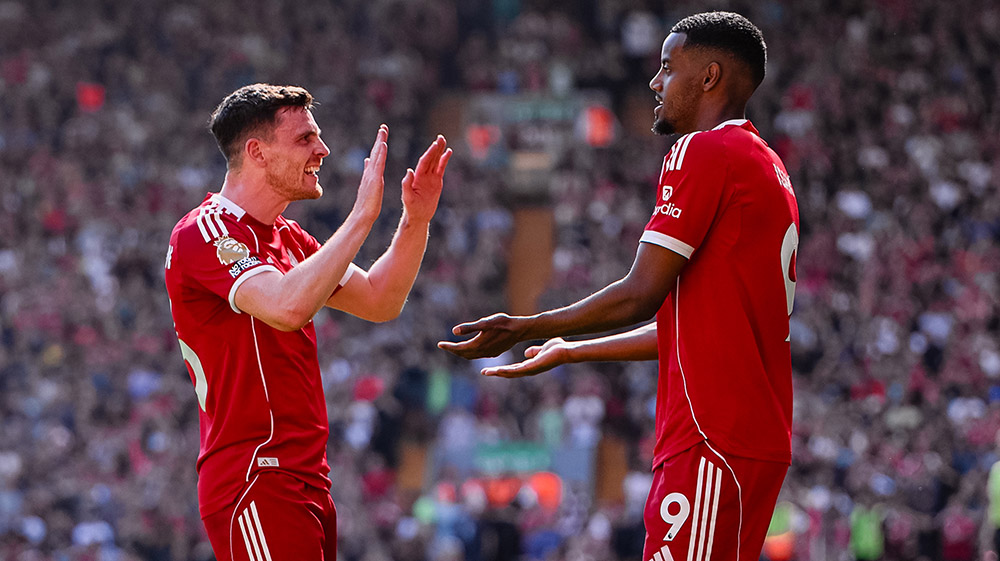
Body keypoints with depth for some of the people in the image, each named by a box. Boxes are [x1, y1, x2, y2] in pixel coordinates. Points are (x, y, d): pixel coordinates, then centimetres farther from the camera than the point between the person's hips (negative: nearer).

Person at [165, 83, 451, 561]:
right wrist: (363, 214, -23)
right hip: (256, 482, -9)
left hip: (307, 481, 10)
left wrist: (415, 220, 8)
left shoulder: (288, 238, 19)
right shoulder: (205, 231, -11)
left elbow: (378, 302, 22)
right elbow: (287, 306, -27)